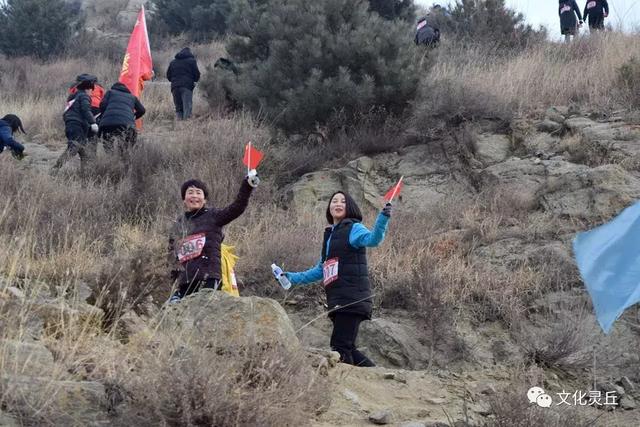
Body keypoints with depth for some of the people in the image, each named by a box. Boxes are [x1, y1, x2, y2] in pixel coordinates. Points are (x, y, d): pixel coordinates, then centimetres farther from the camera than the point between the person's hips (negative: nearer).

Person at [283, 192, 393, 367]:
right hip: (338, 300, 8)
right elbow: (321, 269, 29)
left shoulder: (353, 229, -1)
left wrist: (383, 218, -39)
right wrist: (294, 278, 28)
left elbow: (373, 239, -23)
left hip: (352, 299, -8)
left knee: (340, 348, -14)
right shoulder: (330, 235, 21)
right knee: (347, 349, 8)